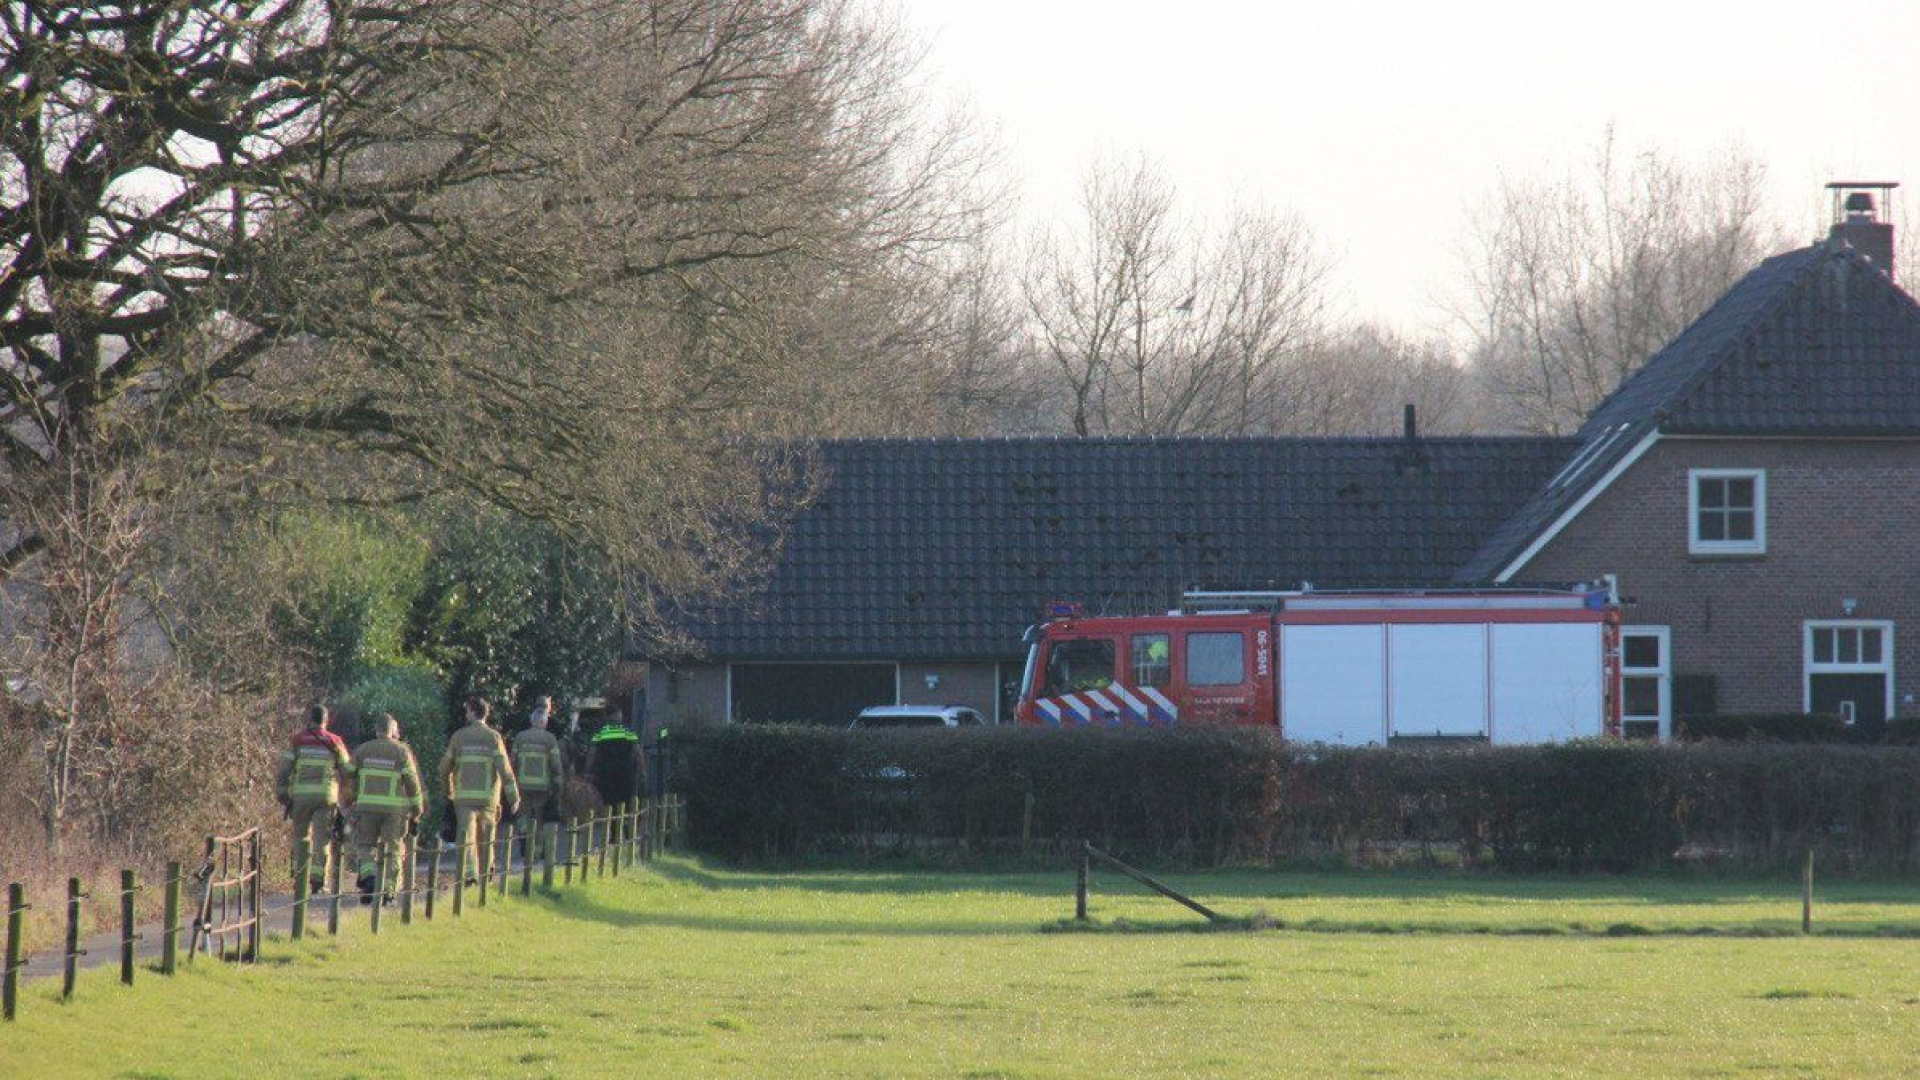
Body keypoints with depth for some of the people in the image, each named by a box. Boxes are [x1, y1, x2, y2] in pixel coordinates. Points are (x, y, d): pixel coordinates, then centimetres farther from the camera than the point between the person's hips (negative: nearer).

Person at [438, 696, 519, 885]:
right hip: (488, 795, 1)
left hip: (464, 795, -1)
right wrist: (514, 796, -8)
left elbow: (445, 767, 8)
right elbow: (504, 768, -10)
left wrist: (448, 790, 26)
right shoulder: (493, 737, -3)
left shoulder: (459, 736, 0)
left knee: (466, 834, -4)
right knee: (485, 837, 18)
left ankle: (469, 873, -20)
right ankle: (484, 871, 30)